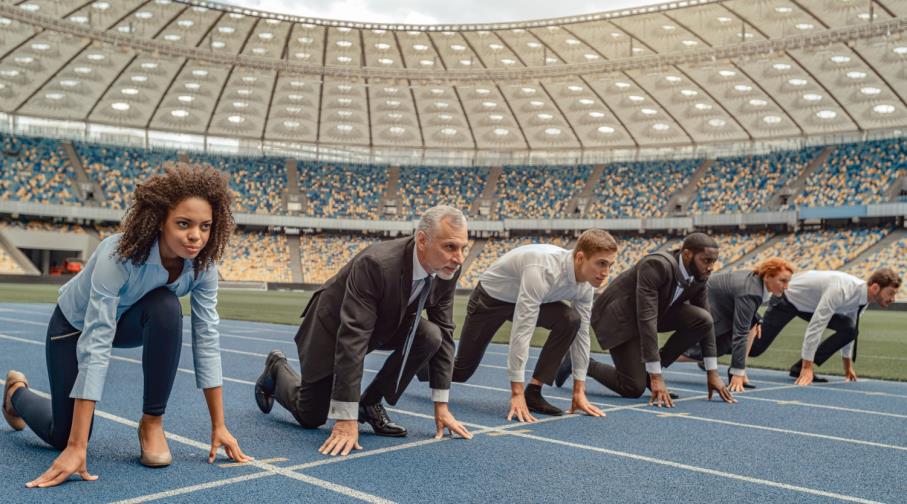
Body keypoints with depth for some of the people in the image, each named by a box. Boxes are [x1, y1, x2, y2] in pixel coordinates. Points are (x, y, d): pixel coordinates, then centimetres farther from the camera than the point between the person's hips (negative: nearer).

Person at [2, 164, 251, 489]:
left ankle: (152, 422, -15)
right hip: (76, 325, -3)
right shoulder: (120, 255, -39)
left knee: (167, 307, -33)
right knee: (65, 436, -1)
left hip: (129, 322, 3)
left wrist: (219, 426, -22)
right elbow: (95, 345, -42)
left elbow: (206, 338, -22)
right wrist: (76, 448, -43)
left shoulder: (201, 263, -26)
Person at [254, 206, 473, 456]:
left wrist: (441, 406, -13)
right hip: (334, 325, -5)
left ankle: (370, 403, -3)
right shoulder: (376, 264, -39)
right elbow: (352, 338, -40)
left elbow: (445, 334, -12)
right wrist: (346, 419, -40)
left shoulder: (447, 270, -21)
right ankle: (277, 369, 35)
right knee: (311, 416, 3)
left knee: (431, 336, -23)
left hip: (385, 325, 5)